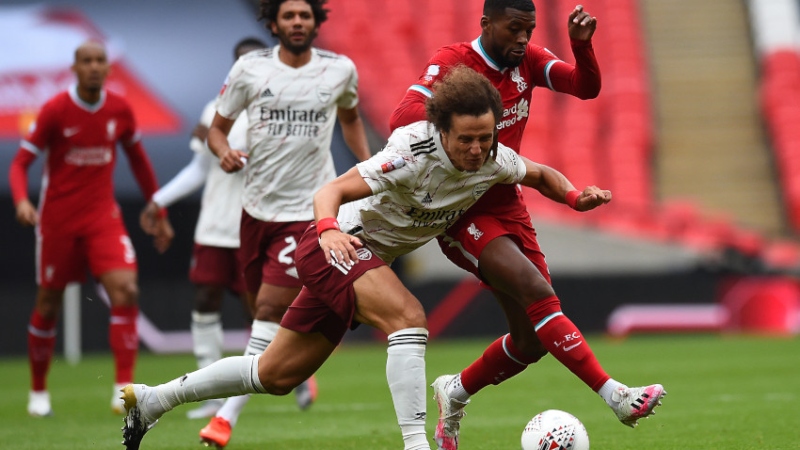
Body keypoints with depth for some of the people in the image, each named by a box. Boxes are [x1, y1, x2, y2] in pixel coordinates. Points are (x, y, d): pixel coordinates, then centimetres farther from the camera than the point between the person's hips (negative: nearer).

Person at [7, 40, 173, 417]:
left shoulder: (120, 109, 1)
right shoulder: (55, 110, -9)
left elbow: (138, 160, 16)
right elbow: (20, 162, -8)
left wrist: (158, 214, 17)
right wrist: (21, 200, -28)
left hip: (103, 216, 2)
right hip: (57, 219, -2)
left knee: (126, 290, -18)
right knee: (48, 305, 6)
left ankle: (124, 389, -16)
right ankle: (38, 392, 24)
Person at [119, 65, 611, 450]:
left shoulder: (494, 160, -8)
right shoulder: (415, 153, -28)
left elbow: (540, 174, 13)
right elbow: (330, 191, -28)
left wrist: (575, 195, -8)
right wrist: (329, 229, -49)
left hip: (367, 259, 7)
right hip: (339, 243, -7)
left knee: (277, 376, 12)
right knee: (408, 316, -33)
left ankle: (153, 398, 25)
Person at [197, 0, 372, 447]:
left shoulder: (340, 70, -1)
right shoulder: (250, 69, -3)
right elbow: (218, 127, 4)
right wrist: (224, 151, -18)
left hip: (308, 208, -3)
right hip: (257, 205, 3)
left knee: (270, 307, -13)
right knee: (264, 308, 12)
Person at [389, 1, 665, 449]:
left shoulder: (528, 59, 3)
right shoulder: (453, 62, -14)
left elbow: (587, 87, -7)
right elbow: (404, 117, -27)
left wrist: (582, 44, -25)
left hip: (508, 206, 7)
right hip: (461, 214, -7)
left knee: (533, 339, 5)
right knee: (537, 293, -26)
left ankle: (456, 392, 30)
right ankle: (616, 395, -29)